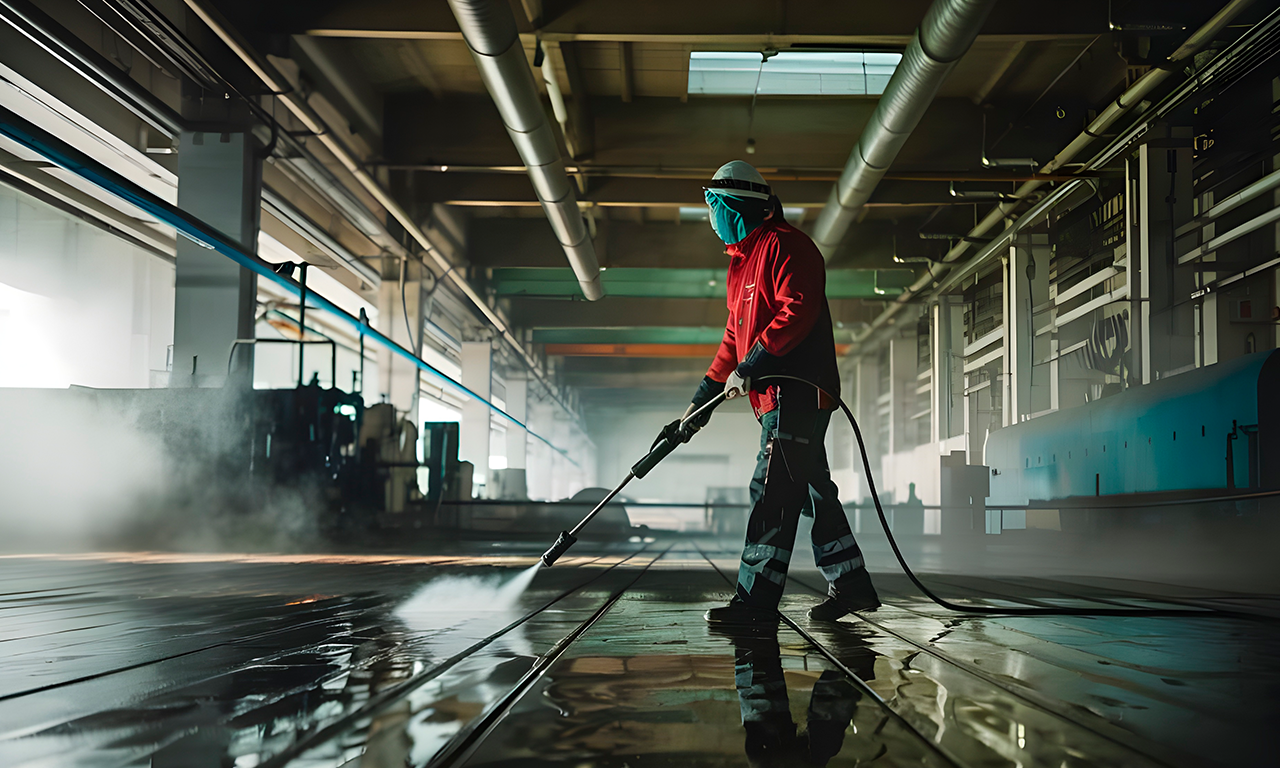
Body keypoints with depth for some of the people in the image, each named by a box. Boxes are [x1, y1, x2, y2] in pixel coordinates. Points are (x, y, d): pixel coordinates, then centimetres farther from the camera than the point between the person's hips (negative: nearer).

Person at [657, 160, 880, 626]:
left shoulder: (784, 245, -7)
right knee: (811, 489, 12)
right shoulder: (742, 262, 24)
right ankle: (851, 585, 19)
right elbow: (735, 339, 25)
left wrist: (750, 368, -22)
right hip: (778, 396, 10)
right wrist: (700, 404, 20)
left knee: (773, 491, -12)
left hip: (798, 389, -10)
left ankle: (756, 601, -12)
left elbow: (798, 311, -21)